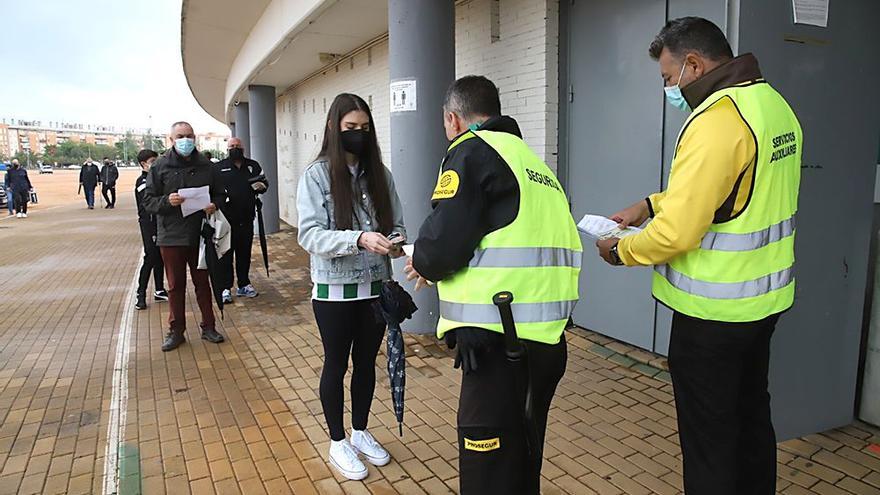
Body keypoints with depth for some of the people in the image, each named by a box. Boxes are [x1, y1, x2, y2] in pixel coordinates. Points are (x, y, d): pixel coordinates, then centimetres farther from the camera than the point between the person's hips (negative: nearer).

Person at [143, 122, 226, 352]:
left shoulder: (205, 166, 4)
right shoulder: (160, 166, -1)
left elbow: (219, 193, 13)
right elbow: (148, 200, 0)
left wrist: (214, 205, -9)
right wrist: (166, 201, -19)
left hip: (199, 235, 1)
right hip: (171, 237, -1)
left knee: (203, 282, 11)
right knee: (175, 286, 9)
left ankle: (208, 326, 24)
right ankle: (176, 331, 20)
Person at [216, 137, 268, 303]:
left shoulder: (253, 166, 12)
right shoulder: (219, 167, 2)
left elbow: (264, 182, 20)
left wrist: (260, 185, -2)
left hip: (246, 219, 4)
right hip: (226, 219, -3)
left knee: (244, 253, 13)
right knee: (226, 254, -1)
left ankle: (244, 285, 24)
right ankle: (225, 288, 5)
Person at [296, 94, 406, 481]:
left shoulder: (379, 173, 3)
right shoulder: (317, 174, -9)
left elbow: (396, 223, 7)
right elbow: (309, 235, -17)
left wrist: (395, 242, -16)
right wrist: (358, 239, -31)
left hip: (375, 286, 4)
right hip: (335, 289, -4)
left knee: (367, 362, 17)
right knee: (336, 364, 12)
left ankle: (360, 433, 38)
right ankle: (338, 442, 31)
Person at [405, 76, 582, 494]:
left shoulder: (472, 151, -4)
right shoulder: (532, 159, 22)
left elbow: (444, 240, -15)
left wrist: (423, 263, 7)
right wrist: (436, 266, 21)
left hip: (501, 339, -9)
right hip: (546, 335, 9)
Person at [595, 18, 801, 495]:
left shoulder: (716, 119, -24)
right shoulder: (773, 103, 7)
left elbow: (676, 233, -27)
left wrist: (620, 251, -9)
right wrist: (651, 204, 8)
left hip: (714, 311, -9)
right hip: (764, 298, 9)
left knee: (709, 437, 7)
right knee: (751, 417, 24)